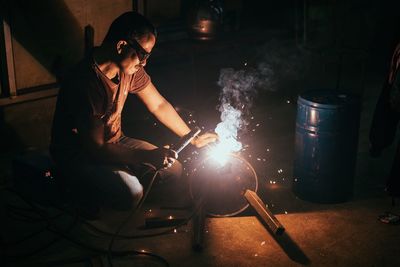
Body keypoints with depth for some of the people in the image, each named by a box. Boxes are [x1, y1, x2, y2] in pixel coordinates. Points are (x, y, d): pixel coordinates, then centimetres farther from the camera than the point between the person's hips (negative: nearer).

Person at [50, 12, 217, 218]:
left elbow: (158, 105, 6)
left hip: (113, 142, 8)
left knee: (173, 168, -1)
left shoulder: (129, 69, -8)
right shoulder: (84, 83, -33)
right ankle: (86, 188, 0)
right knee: (130, 194, -30)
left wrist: (193, 139, 7)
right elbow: (95, 149, -28)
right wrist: (147, 157, -29)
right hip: (77, 155, -7)